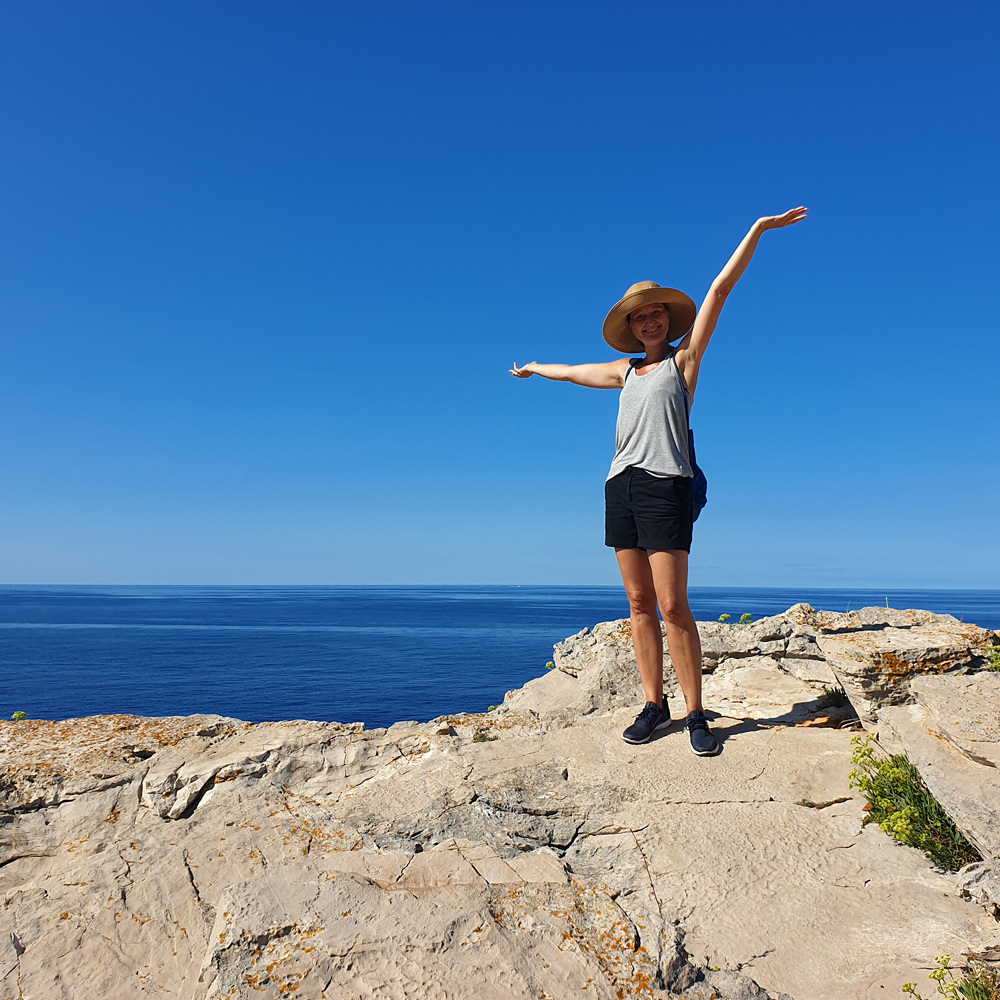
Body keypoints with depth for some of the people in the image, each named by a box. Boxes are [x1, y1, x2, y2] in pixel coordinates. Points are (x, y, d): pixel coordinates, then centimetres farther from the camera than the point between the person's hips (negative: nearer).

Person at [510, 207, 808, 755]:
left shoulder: (684, 357, 11)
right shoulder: (625, 371, 22)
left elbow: (720, 288, 7)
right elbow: (571, 371, 39)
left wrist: (758, 229, 5)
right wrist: (533, 368, 53)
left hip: (665, 485, -5)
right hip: (620, 485, 5)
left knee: (672, 606, -11)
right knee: (639, 604, 4)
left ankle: (695, 714, -1)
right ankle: (653, 705, 11)